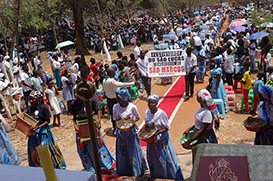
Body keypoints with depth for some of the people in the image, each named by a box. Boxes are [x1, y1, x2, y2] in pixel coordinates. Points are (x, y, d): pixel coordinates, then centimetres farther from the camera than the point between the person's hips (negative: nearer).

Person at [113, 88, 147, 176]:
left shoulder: (132, 107, -14)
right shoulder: (115, 107, -6)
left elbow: (138, 117, 1)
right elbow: (115, 119, 5)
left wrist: (134, 120, -20)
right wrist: (119, 119, -17)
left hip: (131, 132, -2)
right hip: (120, 133, 3)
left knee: (133, 151, 9)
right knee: (122, 152, 12)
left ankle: (136, 170, 28)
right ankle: (123, 171, 31)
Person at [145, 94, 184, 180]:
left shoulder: (161, 113, -21)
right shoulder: (147, 112, -4)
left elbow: (167, 127, -14)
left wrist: (157, 133, -27)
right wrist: (147, 125, -15)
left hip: (162, 139, -5)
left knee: (166, 158, 3)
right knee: (152, 158, 18)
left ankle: (176, 176, 20)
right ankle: (155, 175, 41)